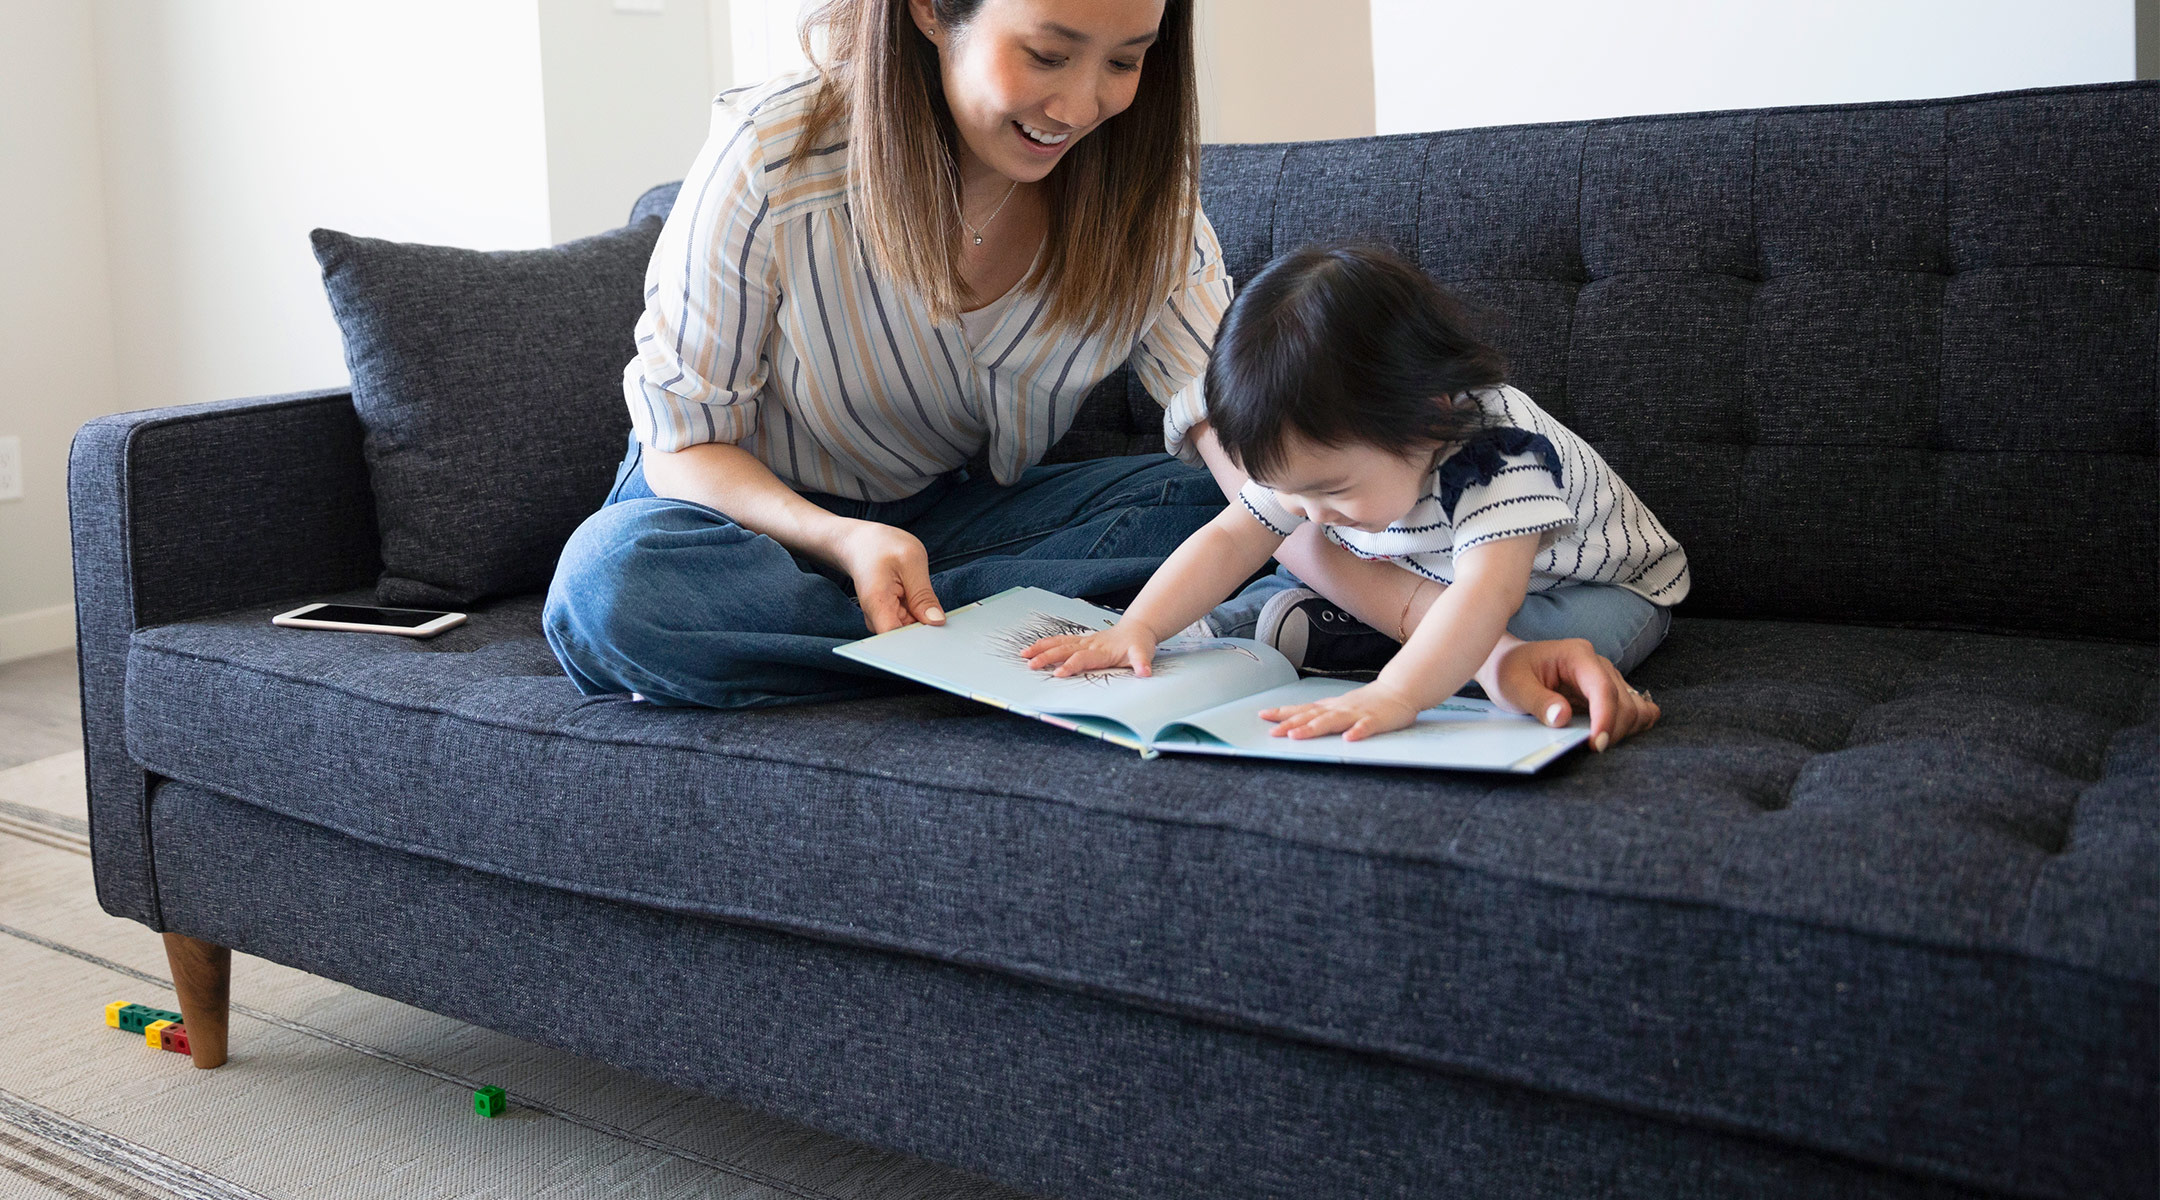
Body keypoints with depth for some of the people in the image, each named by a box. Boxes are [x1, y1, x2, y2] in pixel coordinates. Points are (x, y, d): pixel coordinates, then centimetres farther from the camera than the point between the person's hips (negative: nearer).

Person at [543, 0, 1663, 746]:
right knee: (615, 587, -38)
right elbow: (684, 439, -14)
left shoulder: (1134, 190, -14)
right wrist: (848, 545, -36)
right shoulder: (771, 157, -24)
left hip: (961, 512, 3)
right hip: (756, 510, -2)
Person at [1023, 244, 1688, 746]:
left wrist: (1393, 695, -70)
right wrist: (1136, 628, -32)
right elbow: (1230, 541, -18)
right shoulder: (1322, 457, -20)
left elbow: (1488, 592, -56)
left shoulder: (1501, 454, -42)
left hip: (1597, 582, -6)